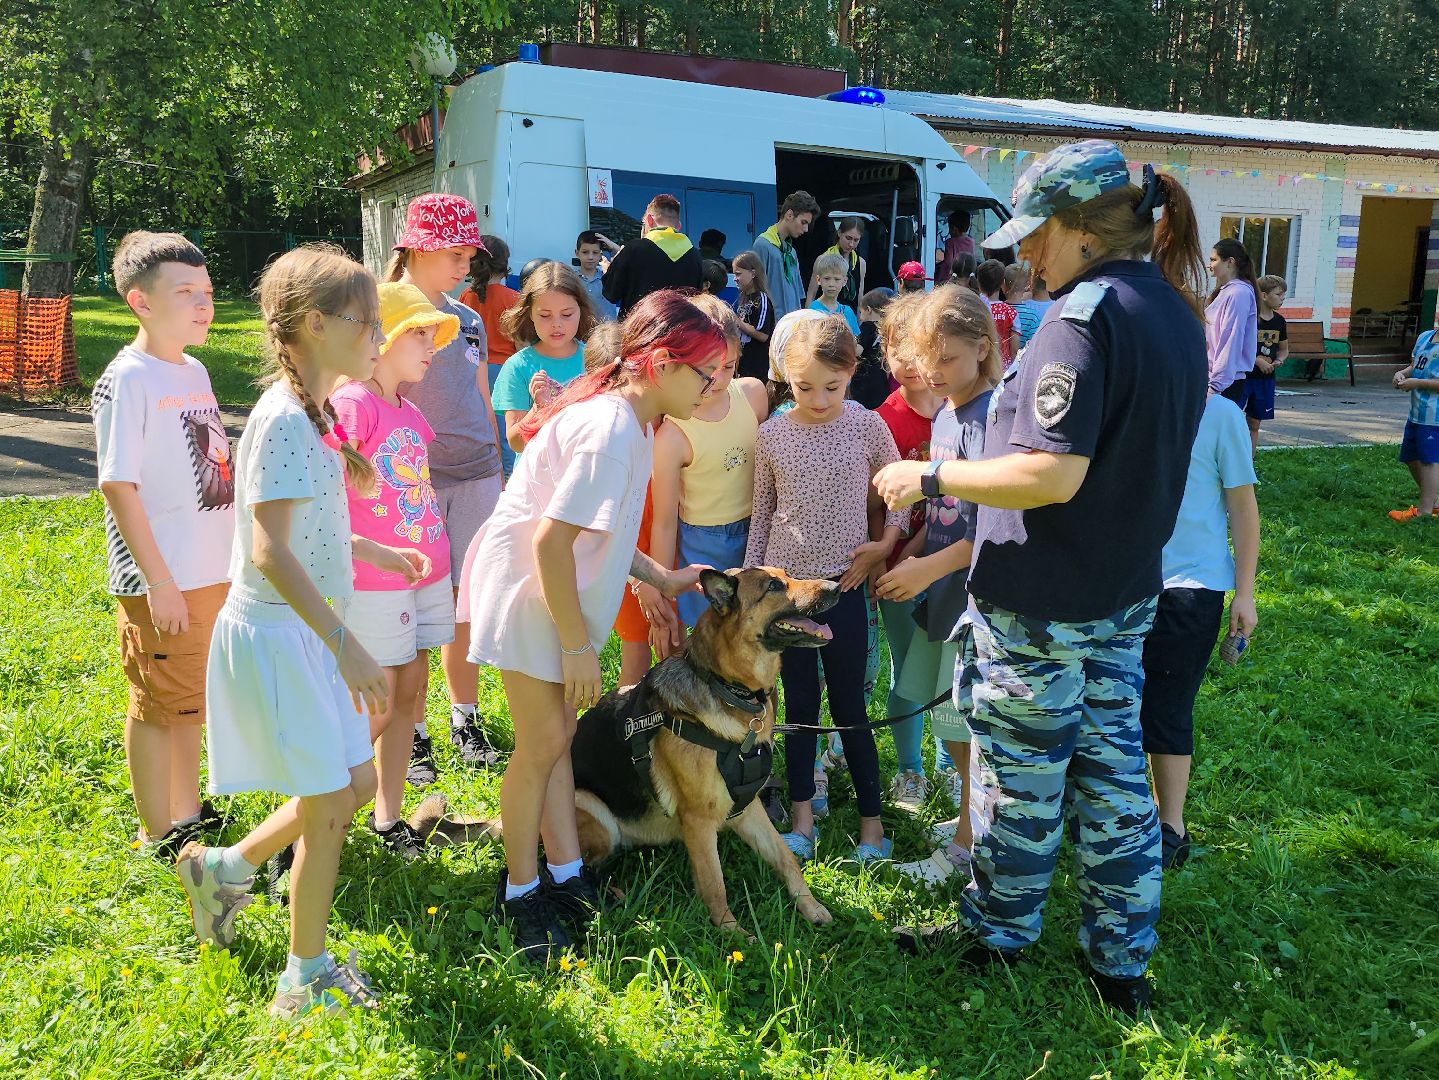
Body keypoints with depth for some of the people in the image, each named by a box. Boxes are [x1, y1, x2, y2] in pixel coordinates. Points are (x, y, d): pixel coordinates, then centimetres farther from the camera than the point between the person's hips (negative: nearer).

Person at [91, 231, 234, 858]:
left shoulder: (194, 371, 9)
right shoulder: (127, 378, -14)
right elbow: (118, 486, -17)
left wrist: (239, 551, 15)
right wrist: (158, 582, -19)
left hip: (212, 572, 8)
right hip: (160, 580, -7)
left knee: (190, 698, 19)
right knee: (158, 703, 6)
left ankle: (188, 813, 35)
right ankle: (157, 835, 22)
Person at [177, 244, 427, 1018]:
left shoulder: (312, 412, 9)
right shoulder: (284, 419, -21)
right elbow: (270, 552, -28)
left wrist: (382, 554, 24)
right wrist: (347, 647, -30)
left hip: (305, 630, 9)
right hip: (277, 632, -9)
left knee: (355, 784, 16)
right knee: (331, 807, 2)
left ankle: (223, 867, 35)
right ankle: (305, 979, 20)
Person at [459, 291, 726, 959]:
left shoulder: (621, 415, 6)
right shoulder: (612, 430, -26)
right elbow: (551, 542, -28)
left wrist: (663, 577, 10)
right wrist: (579, 645, -22)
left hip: (556, 588, 9)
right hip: (527, 590, -9)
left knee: (556, 734, 13)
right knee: (543, 742, -1)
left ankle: (566, 875, 23)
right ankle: (521, 892, 16)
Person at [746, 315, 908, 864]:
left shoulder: (867, 426, -6)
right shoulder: (771, 434, -2)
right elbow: (762, 511, 6)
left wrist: (886, 543, -2)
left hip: (843, 583, -2)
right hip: (784, 582, 2)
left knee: (849, 708, 5)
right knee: (799, 703, 12)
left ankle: (872, 820, 20)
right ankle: (802, 816, 24)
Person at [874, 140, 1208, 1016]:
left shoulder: (1086, 316, -21)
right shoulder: (1179, 313, 7)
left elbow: (1051, 475, -28)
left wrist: (931, 478, -17)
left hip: (1042, 601, -8)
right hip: (1127, 591, 9)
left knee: (1024, 774, 10)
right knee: (1113, 769, 16)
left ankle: (998, 930, 31)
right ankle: (1122, 960, 29)